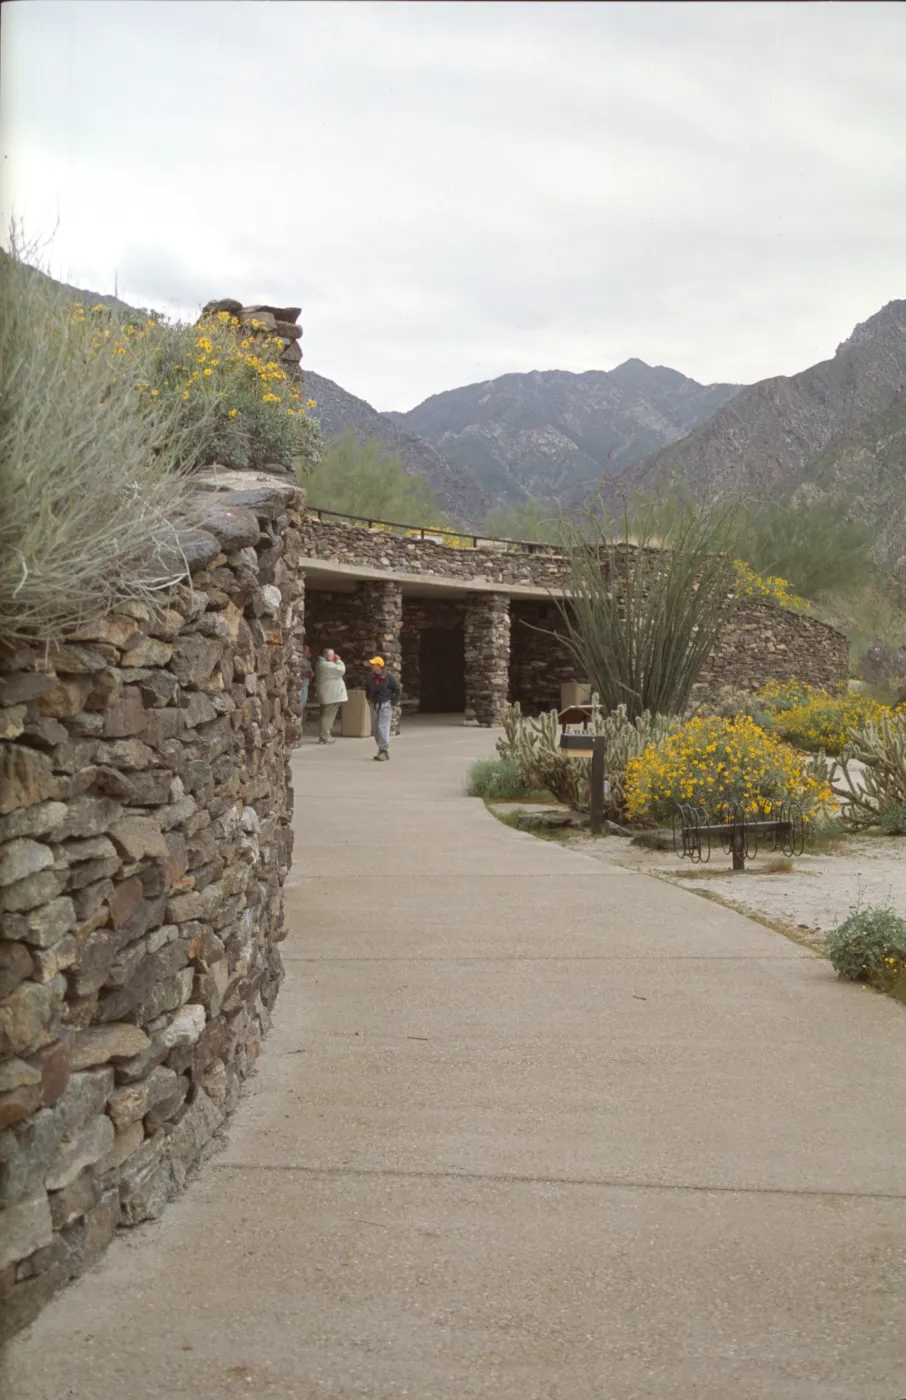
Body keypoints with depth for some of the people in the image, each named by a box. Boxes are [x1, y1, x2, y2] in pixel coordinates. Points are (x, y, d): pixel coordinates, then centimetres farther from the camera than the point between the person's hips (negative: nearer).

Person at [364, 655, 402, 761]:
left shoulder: (389, 676, -12)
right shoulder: (370, 677, 4)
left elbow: (398, 690, -5)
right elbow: (367, 688, 27)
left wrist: (392, 703, -7)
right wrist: (368, 699, 19)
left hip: (385, 705, -6)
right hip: (374, 705, 6)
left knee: (382, 728, -14)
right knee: (375, 729, 8)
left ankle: (384, 751, -11)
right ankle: (382, 749, 20)